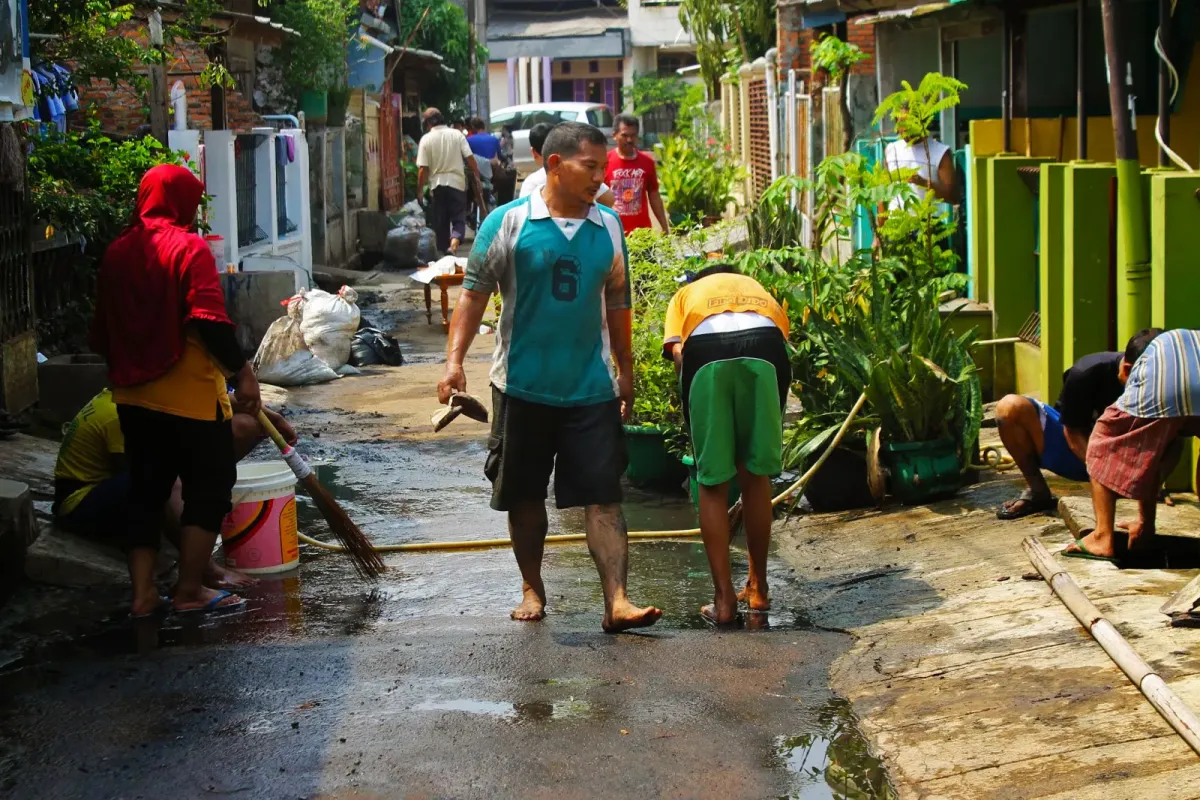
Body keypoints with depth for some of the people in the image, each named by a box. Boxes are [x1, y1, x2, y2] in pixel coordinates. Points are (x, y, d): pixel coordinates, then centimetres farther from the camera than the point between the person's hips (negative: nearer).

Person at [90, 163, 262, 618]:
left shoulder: (117, 253, 9)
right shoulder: (188, 248, -11)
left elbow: (102, 331, 15)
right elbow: (209, 320, -21)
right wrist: (242, 372, -15)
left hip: (133, 394, 7)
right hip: (189, 394, -7)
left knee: (146, 490, 13)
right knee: (209, 488, 4)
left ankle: (143, 592, 12)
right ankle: (189, 590, 4)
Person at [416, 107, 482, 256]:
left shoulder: (426, 139, -5)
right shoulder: (457, 134, -2)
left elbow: (423, 168, -7)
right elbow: (469, 158, -4)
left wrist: (420, 189, 1)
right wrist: (477, 175, 8)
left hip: (437, 184, 0)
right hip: (457, 182, 0)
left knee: (440, 221, 11)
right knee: (459, 218, 4)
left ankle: (443, 250, 16)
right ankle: (454, 242, -20)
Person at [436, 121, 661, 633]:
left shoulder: (608, 228, 7)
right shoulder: (509, 223, -5)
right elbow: (475, 293, -3)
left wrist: (626, 373, 20)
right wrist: (455, 359, -14)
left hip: (591, 387, 2)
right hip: (523, 386, -2)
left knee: (603, 497, -5)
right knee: (524, 496, 10)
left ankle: (617, 601, -8)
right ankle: (532, 590, 27)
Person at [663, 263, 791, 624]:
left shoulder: (686, 294, 37)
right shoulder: (760, 291, 43)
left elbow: (677, 351, 14)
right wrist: (769, 421, 30)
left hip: (705, 351, -1)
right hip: (765, 348, 1)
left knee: (713, 485, 11)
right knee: (756, 477, 17)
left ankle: (724, 598, 9)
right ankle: (758, 588, 29)